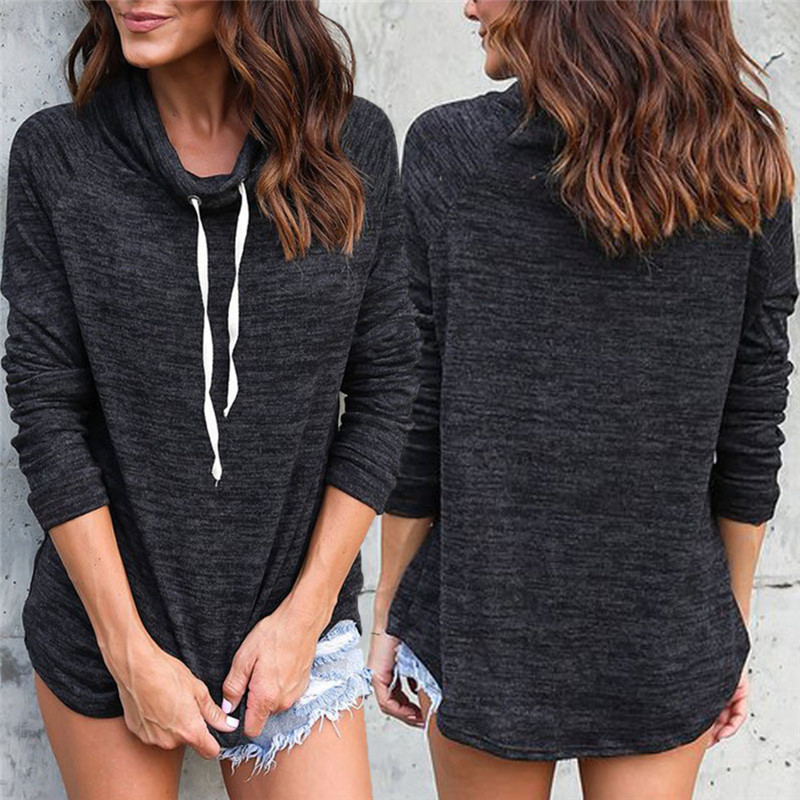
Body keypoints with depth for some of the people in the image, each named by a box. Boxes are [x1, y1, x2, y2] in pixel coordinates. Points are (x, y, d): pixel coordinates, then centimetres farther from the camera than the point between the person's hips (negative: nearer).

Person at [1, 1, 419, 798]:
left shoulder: (355, 144, -3)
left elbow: (384, 388, 0)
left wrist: (306, 612, -5)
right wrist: (129, 650, -9)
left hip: (294, 618, 1)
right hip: (102, 623, 0)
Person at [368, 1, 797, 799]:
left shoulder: (446, 151, -11)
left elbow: (413, 422, -8)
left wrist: (390, 611, 3)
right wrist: (731, 624, 11)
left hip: (485, 617, -1)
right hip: (664, 639, 1)